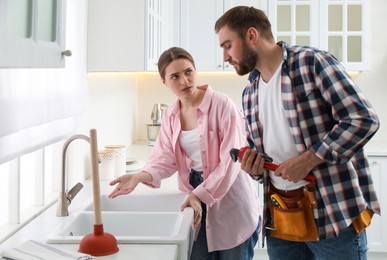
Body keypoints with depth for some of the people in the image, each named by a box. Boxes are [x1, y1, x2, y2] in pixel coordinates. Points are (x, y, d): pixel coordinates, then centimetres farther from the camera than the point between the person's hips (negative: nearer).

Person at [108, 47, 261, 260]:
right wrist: (140, 176, -22)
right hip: (196, 201, 5)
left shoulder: (222, 104, -15)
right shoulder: (170, 115, 5)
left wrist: (201, 194, -25)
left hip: (231, 204, -4)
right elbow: (165, 158, -2)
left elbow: (231, 160, -18)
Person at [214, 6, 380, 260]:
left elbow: (363, 119, -15)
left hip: (334, 212, -6)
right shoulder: (249, 94, 13)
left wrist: (307, 161, -19)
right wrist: (255, 168, -1)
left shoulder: (313, 62, -8)